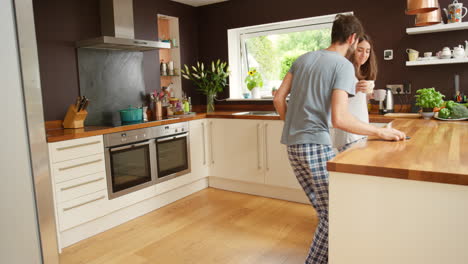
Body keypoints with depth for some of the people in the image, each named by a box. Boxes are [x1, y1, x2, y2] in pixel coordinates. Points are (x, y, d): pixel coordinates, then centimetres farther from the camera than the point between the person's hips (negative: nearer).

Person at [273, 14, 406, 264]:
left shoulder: (303, 58, 12)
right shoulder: (343, 65, -9)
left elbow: (278, 98, 11)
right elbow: (339, 119, -20)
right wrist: (380, 132, -10)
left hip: (292, 144, 8)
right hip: (316, 145, -8)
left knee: (323, 207, 19)